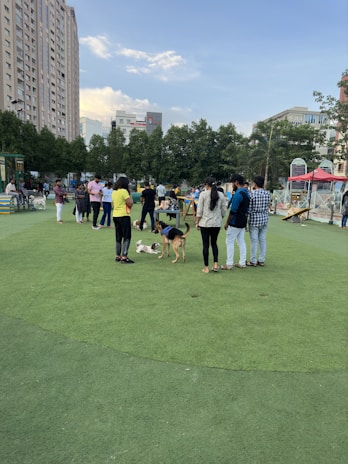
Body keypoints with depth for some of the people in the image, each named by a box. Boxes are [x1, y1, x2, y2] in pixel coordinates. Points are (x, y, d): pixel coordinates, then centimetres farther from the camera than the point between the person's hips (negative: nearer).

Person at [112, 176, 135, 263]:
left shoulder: (114, 192, 11)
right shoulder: (124, 191, -12)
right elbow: (130, 204, -13)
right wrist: (130, 195, -2)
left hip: (115, 216, 8)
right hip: (124, 216, -8)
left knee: (118, 237, 14)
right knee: (127, 237, -4)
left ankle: (118, 256, 18)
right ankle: (124, 257, -9)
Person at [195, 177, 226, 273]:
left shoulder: (203, 194, -7)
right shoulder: (221, 195, 3)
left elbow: (199, 210, -7)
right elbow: (223, 211, 5)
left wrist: (197, 222, 2)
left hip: (205, 223, -3)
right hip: (217, 223, 3)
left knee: (206, 245, 5)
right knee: (214, 243, 19)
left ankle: (206, 267, 10)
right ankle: (216, 264, 9)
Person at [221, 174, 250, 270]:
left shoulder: (238, 194, -20)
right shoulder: (246, 192, 10)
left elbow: (233, 211, -20)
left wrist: (227, 223, -12)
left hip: (235, 223, -9)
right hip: (243, 222, 9)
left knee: (229, 242, -1)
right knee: (241, 241, 11)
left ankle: (229, 264, 3)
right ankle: (242, 263, 16)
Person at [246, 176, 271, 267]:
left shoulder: (252, 194, -14)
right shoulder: (267, 193, 1)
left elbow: (249, 209, -13)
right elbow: (268, 206, 10)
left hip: (254, 220, -5)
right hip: (264, 219, 5)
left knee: (254, 241, 2)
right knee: (262, 240, 11)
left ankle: (253, 261, 9)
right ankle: (261, 260, 19)